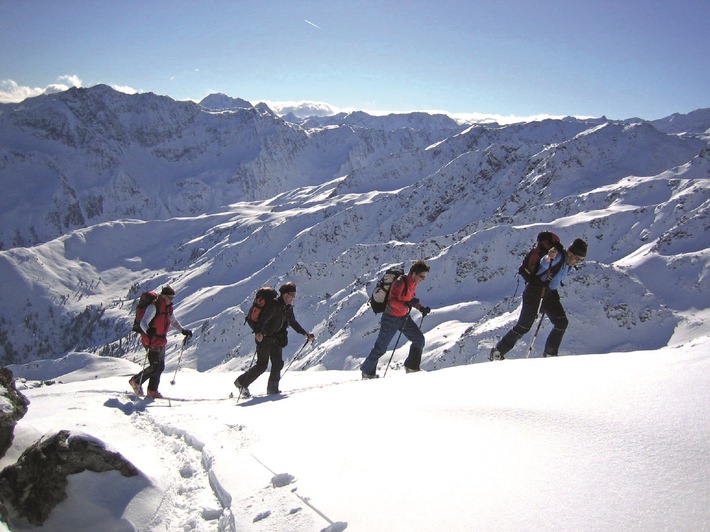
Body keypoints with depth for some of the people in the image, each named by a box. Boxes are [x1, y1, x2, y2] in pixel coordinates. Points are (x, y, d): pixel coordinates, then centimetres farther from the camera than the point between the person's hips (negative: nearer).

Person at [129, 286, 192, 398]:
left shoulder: (168, 308, 8)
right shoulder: (153, 307, -18)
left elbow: (173, 321, 25)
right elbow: (143, 323, -27)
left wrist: (183, 330, 14)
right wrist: (148, 331, -47)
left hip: (161, 342, 8)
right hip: (151, 342, -8)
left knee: (160, 367, 10)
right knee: (155, 367, -7)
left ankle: (152, 391, 22)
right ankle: (136, 381, 14)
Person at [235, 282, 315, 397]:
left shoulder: (288, 308, 6)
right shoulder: (274, 305, -19)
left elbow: (293, 323, 20)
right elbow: (263, 318, -33)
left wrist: (305, 334, 20)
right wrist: (258, 332, -50)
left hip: (276, 339, 8)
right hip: (264, 338, -7)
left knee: (278, 364, 0)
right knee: (262, 365, -5)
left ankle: (272, 389, 12)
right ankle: (241, 382, 11)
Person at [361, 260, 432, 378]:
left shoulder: (413, 283, 1)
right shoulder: (400, 282, -25)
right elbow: (392, 301, -33)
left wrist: (421, 308, 6)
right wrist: (407, 304, -45)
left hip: (404, 317, 8)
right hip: (391, 318, -8)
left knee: (419, 339, -1)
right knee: (381, 347, 2)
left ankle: (412, 367, 11)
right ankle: (367, 371, 18)